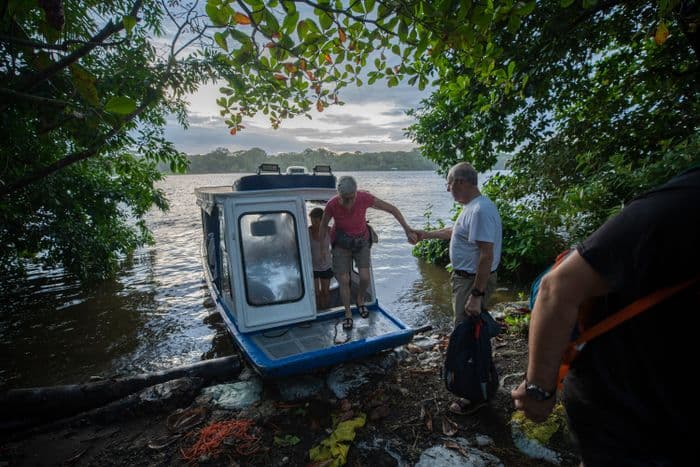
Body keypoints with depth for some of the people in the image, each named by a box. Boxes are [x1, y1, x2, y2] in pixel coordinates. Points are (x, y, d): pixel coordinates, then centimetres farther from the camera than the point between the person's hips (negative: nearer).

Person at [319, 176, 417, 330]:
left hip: (361, 241, 1)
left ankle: (360, 300, 26)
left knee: (365, 277, -8)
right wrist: (321, 247, 2)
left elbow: (392, 209, -18)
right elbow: (323, 225, -8)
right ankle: (348, 314, 21)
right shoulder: (332, 205, -28)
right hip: (341, 244, -1)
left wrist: (407, 230, -21)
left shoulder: (365, 198, -28)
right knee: (344, 280, -3)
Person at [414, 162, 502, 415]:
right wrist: (427, 234, 34)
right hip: (464, 277, 11)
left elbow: (486, 256, -30)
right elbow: (454, 231, 26)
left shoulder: (481, 210, -25)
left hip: (474, 282, -11)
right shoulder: (471, 207, 8)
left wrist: (476, 296, -29)